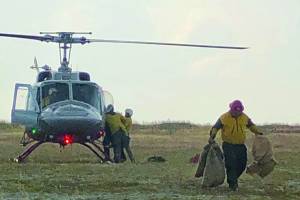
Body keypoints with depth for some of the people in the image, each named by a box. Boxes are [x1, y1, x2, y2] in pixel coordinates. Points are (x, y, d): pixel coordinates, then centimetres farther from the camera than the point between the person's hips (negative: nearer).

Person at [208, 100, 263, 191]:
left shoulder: (244, 117, 3)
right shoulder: (224, 118, -10)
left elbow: (251, 125, 19)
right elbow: (215, 127, -4)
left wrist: (258, 132, 7)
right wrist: (212, 137, -18)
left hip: (240, 146, 5)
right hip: (228, 145, -5)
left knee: (242, 165, 6)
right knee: (231, 165, -13)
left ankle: (233, 179, 30)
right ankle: (232, 183, -4)